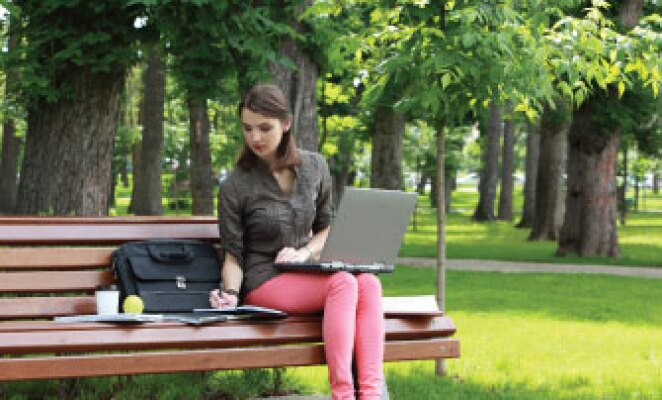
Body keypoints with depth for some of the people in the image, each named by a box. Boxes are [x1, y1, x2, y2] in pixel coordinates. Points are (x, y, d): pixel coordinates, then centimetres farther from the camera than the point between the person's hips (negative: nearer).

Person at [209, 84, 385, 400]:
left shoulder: (315, 167, 7)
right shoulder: (234, 186, -5)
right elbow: (233, 256, 0)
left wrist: (305, 252, -3)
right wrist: (230, 294, -19)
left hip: (307, 276, 4)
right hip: (263, 283, -4)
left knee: (369, 283, -30)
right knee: (344, 283, -33)